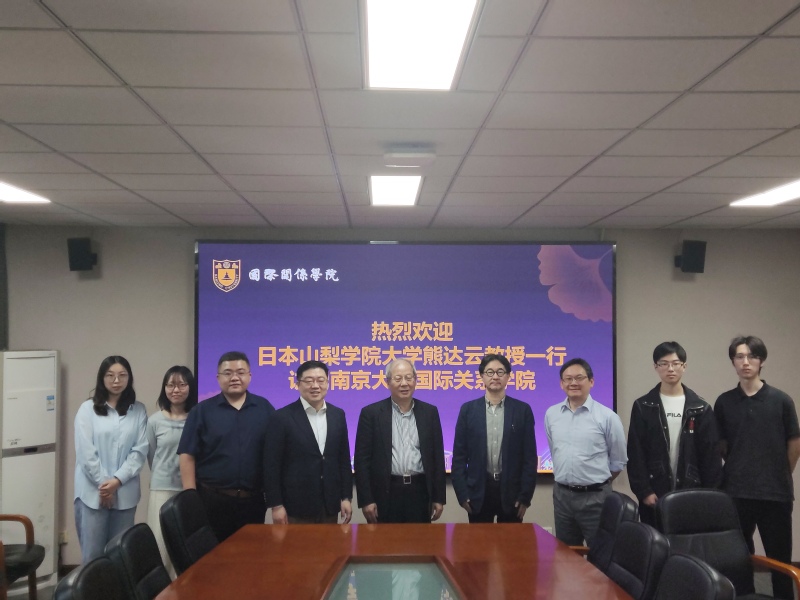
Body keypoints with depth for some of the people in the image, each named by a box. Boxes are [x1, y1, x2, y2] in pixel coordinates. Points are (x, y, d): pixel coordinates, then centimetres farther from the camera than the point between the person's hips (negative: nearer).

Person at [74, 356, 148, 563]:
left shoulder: (138, 411, 5)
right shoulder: (88, 409, 0)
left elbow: (140, 450, 0)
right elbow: (85, 452, -5)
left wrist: (117, 480, -11)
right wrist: (104, 483, -9)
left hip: (125, 493, 2)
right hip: (93, 492, -1)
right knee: (92, 554, 1)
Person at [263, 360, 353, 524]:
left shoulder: (338, 415, 7)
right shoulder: (282, 417, -7)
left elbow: (344, 458, 10)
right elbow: (272, 464, -7)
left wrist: (346, 497, 6)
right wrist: (276, 505, -10)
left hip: (330, 505, 4)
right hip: (296, 506, -4)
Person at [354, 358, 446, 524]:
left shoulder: (429, 412, 7)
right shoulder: (371, 413, 0)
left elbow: (437, 456, 8)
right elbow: (362, 458, -2)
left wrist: (438, 497, 5)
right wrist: (366, 500, -8)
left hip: (419, 492, 2)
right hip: (385, 494, -2)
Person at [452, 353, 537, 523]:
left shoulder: (522, 410, 2)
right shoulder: (468, 409, 3)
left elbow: (530, 456, 0)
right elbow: (459, 455, 2)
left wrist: (525, 495, -5)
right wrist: (462, 494, -5)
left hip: (511, 491, 0)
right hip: (478, 491, 0)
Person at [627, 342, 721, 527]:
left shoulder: (700, 408, 5)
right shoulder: (643, 407, 2)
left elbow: (711, 455, 2)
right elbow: (635, 454, -2)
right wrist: (643, 491, -10)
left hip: (691, 493, 1)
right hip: (654, 494, -1)